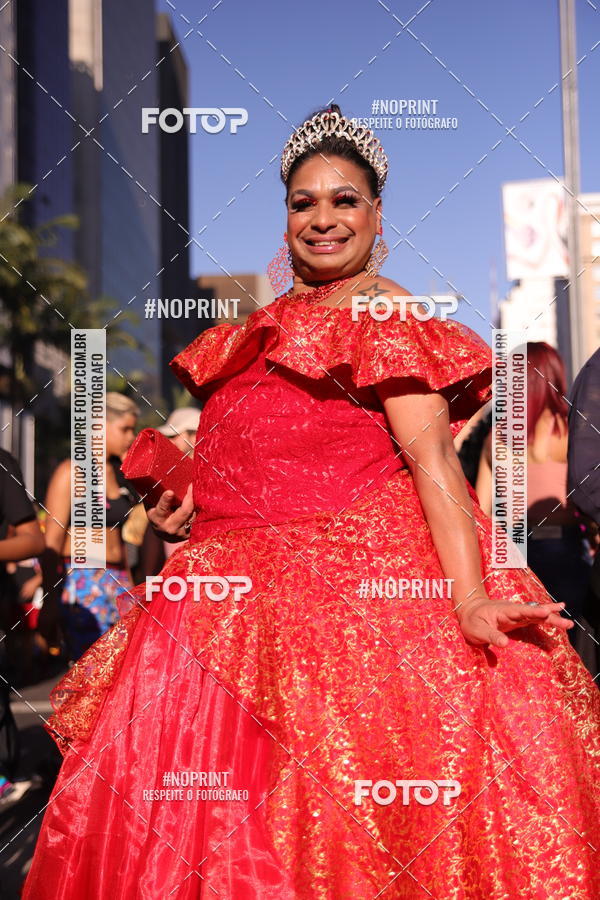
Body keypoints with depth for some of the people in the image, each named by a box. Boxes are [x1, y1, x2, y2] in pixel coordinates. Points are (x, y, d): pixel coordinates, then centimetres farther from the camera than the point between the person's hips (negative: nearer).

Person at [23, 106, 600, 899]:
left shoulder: (389, 318, -4)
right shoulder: (273, 325, 19)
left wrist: (470, 600, -27)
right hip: (248, 586, 7)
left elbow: (430, 456, -16)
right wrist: (188, 506, 13)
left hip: (356, 579, -7)